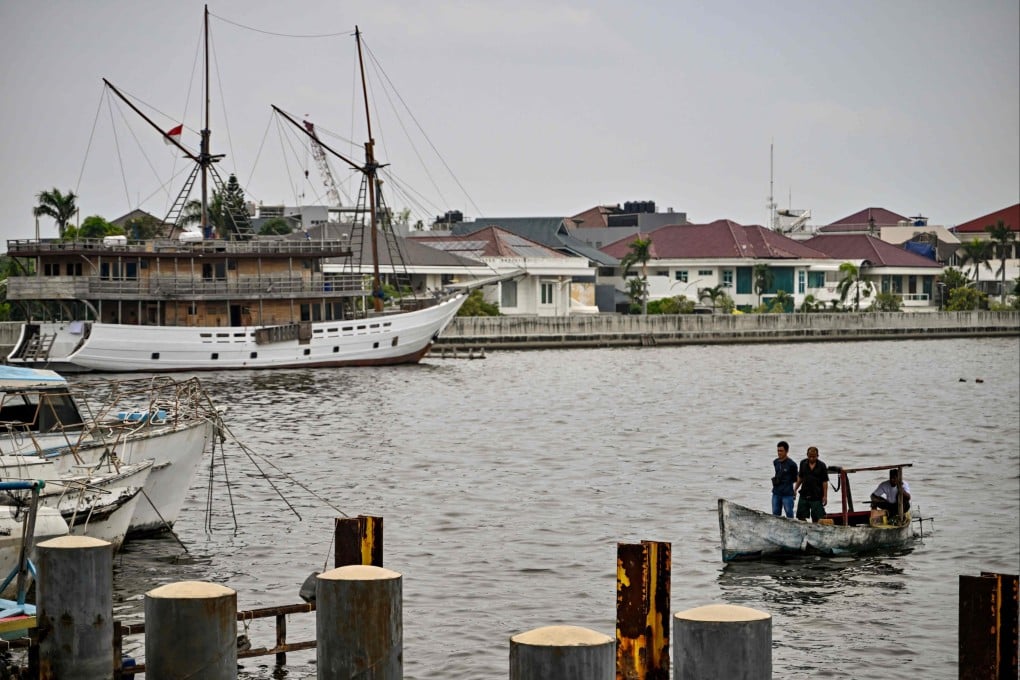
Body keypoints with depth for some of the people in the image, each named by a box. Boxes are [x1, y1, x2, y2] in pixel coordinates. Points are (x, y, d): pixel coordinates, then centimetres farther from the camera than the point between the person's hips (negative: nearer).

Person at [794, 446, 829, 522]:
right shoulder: (803, 463, 5)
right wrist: (795, 489, 9)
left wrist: (825, 496, -9)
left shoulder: (821, 466, -5)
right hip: (804, 495, 4)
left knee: (817, 519, -1)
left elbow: (825, 482, -5)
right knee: (801, 517, 6)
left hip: (816, 497, -4)